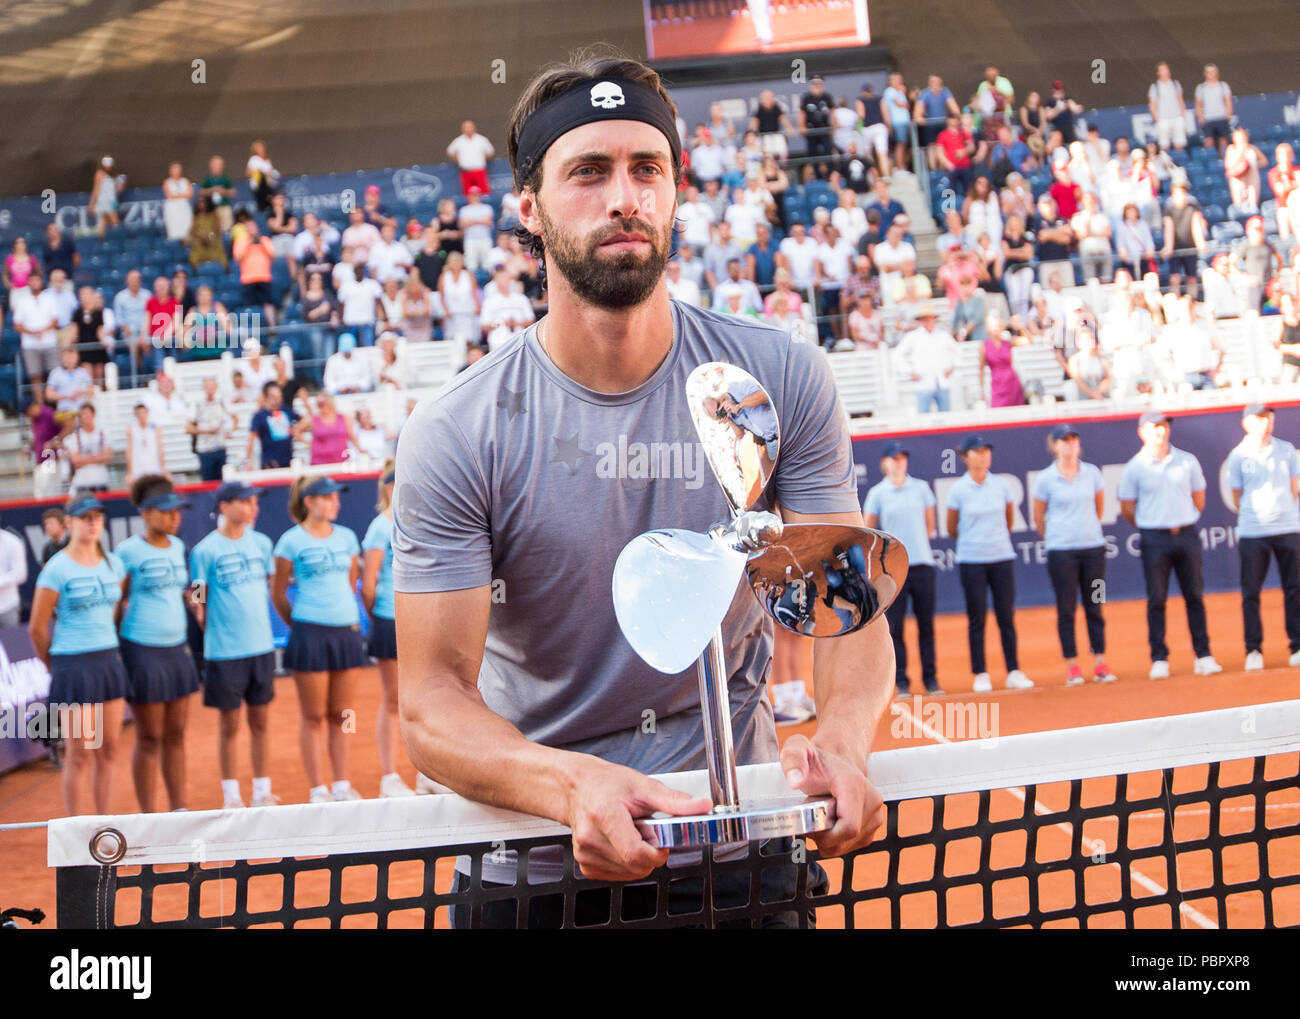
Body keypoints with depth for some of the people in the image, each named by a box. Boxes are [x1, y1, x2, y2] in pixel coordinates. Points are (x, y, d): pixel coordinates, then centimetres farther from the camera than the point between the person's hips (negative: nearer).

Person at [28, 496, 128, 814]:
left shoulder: (113, 564, 9)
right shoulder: (56, 569, -8)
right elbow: (37, 627, -5)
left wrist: (109, 651, 13)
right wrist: (55, 666, 3)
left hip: (109, 661, 5)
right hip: (73, 665, -5)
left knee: (107, 751, 8)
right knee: (80, 753, -3)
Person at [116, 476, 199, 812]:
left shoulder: (177, 546, 10)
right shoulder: (128, 551, -9)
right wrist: (113, 654, -7)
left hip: (177, 649, 6)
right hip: (142, 650, -6)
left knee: (176, 735, 9)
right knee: (149, 739, 0)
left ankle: (180, 809, 17)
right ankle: (148, 817, 8)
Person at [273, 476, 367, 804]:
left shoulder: (346, 537, 10)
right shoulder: (292, 541, -3)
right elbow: (278, 595, 3)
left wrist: (349, 616, 13)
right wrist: (298, 625, 7)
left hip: (346, 630, 4)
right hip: (310, 633, -4)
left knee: (340, 715, 9)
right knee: (314, 716, 1)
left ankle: (342, 785, 16)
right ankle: (318, 789, 7)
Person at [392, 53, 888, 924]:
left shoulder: (782, 380, -9)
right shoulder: (453, 436, -15)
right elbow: (434, 698, -18)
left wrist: (841, 739, -29)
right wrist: (571, 785, -37)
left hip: (739, 841, 2)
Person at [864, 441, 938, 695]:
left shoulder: (921, 488, 9)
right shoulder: (877, 493, 2)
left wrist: (916, 544, 12)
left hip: (922, 563, 2)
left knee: (926, 624, 4)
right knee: (894, 625, -3)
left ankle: (931, 679, 11)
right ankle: (900, 681, 3)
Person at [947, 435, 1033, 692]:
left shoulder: (1000, 485, 4)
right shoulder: (959, 490, -3)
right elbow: (952, 529, 7)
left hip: (1002, 558, 2)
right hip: (971, 562, -2)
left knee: (1006, 617, 2)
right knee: (977, 619, 1)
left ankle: (1014, 672, 8)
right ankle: (980, 674, 7)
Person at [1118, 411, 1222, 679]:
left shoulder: (1187, 461, 6)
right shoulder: (1134, 468, -2)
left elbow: (1199, 499, 14)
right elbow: (1127, 508, 3)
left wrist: (1182, 524, 13)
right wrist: (1151, 528, 7)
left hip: (1187, 535, 2)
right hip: (1154, 540, -2)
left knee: (1194, 596, 4)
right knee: (1156, 599, -1)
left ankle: (1203, 656, 9)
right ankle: (1159, 659, 5)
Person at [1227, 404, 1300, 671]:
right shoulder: (1238, 456, 0)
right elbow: (1237, 498, 5)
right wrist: (1253, 516, 7)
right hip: (1252, 532, -2)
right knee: (1251, 592, -1)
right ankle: (1253, 651, 6)